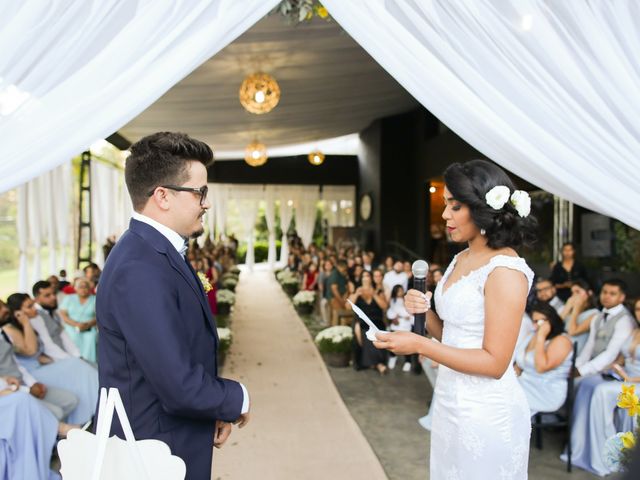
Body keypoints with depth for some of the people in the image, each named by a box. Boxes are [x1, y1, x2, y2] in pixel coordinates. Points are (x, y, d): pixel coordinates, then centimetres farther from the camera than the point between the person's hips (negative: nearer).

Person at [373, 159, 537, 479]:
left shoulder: (505, 270, -19)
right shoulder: (461, 259, 7)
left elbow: (495, 363, -20)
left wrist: (419, 345, -23)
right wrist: (424, 311, -7)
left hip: (486, 413, -8)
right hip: (451, 401, 8)